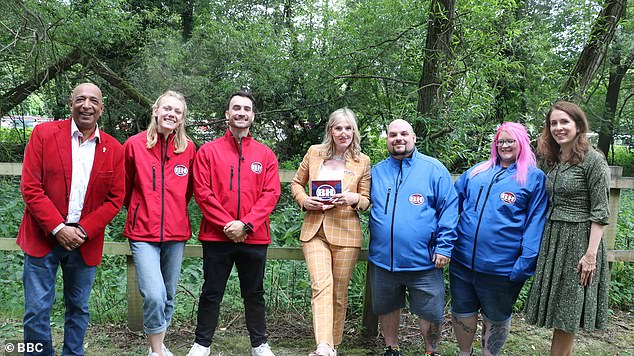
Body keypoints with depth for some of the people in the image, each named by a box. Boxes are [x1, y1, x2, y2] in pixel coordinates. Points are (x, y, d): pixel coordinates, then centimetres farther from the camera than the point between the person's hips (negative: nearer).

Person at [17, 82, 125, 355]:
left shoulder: (114, 149, 1)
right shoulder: (44, 134, -3)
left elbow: (115, 199, 2)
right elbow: (30, 187, -7)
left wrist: (84, 231, -10)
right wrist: (58, 229, -14)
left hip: (85, 242, 2)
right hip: (44, 238, -1)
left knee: (79, 310, 14)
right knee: (36, 311, 3)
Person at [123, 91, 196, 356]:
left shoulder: (188, 148, 2)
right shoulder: (135, 144, -4)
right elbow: (125, 186, 9)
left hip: (176, 232, 3)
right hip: (144, 233, -3)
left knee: (168, 296, 13)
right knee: (154, 294, -16)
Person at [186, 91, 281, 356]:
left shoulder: (266, 155, 6)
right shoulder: (208, 150, 3)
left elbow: (271, 194, -2)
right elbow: (202, 192, -5)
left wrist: (246, 224, -13)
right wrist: (227, 224, -13)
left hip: (254, 237, 1)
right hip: (216, 235, -1)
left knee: (254, 293, 13)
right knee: (211, 293, 9)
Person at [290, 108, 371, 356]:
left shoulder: (362, 162, 4)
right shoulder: (314, 153, 6)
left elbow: (367, 200, 9)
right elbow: (296, 183, 17)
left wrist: (354, 199, -14)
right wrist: (304, 200, -4)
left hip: (346, 232, 0)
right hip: (314, 229, 0)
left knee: (339, 291, 7)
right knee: (321, 285, -16)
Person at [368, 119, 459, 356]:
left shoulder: (433, 169, -3)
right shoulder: (377, 172, 7)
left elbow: (449, 208, -6)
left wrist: (444, 246, -11)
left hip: (423, 261, -3)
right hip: (383, 260, 3)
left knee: (431, 313, 8)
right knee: (386, 308, 18)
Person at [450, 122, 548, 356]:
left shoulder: (534, 178, -2)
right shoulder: (477, 172, 11)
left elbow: (535, 223, -7)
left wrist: (525, 262, -14)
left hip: (501, 267, -4)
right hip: (462, 260, 4)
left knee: (495, 319, 15)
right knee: (461, 313, 15)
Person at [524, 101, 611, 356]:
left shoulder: (593, 160, -10)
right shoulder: (555, 160, 10)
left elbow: (599, 212, -13)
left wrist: (591, 253, -17)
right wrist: (544, 239, 13)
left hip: (579, 239, -7)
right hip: (552, 238, 7)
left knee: (566, 315, 3)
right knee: (559, 312, 14)